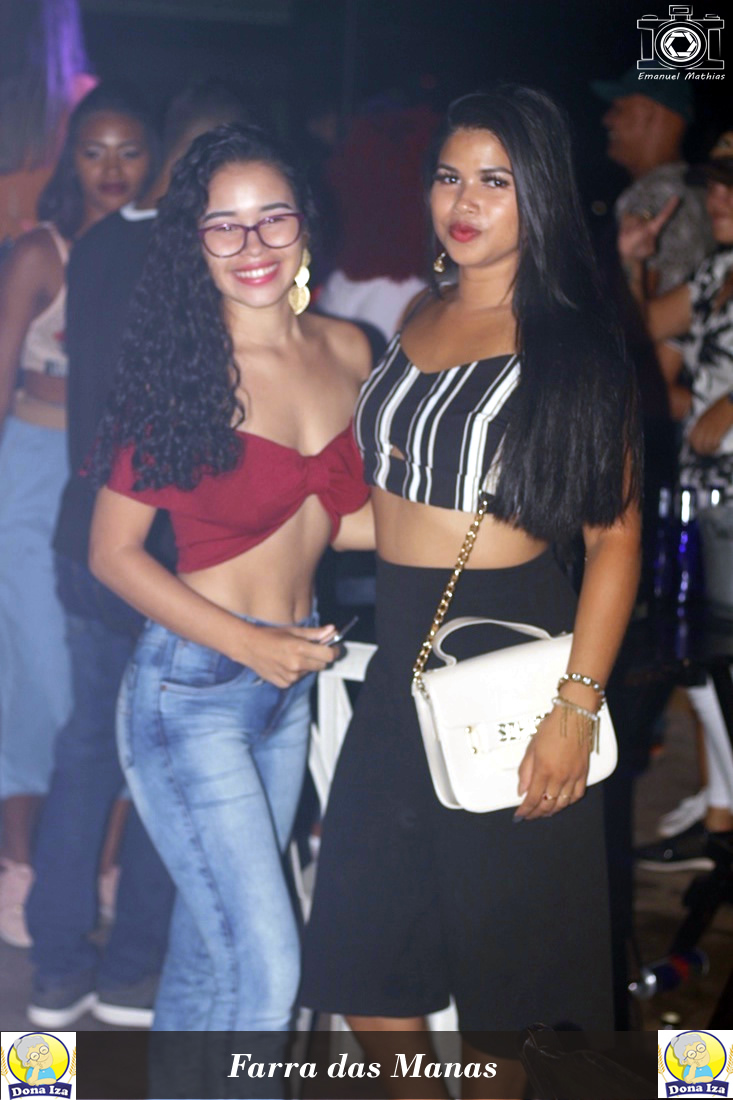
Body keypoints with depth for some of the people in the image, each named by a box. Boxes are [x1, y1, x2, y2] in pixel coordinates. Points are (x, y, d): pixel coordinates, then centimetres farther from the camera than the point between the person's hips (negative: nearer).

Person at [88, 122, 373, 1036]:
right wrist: (249, 644, -17)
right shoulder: (182, 370, -16)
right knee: (265, 975, -7)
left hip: (291, 683, 6)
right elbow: (113, 552, -12)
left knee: (213, 940, 20)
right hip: (192, 690, -6)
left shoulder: (346, 352, 2)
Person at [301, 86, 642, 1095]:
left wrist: (577, 706, -19)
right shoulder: (421, 318, 10)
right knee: (356, 955, 9)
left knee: (508, 962, 7)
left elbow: (615, 535, -11)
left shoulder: (570, 345, -7)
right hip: (399, 648, 6)